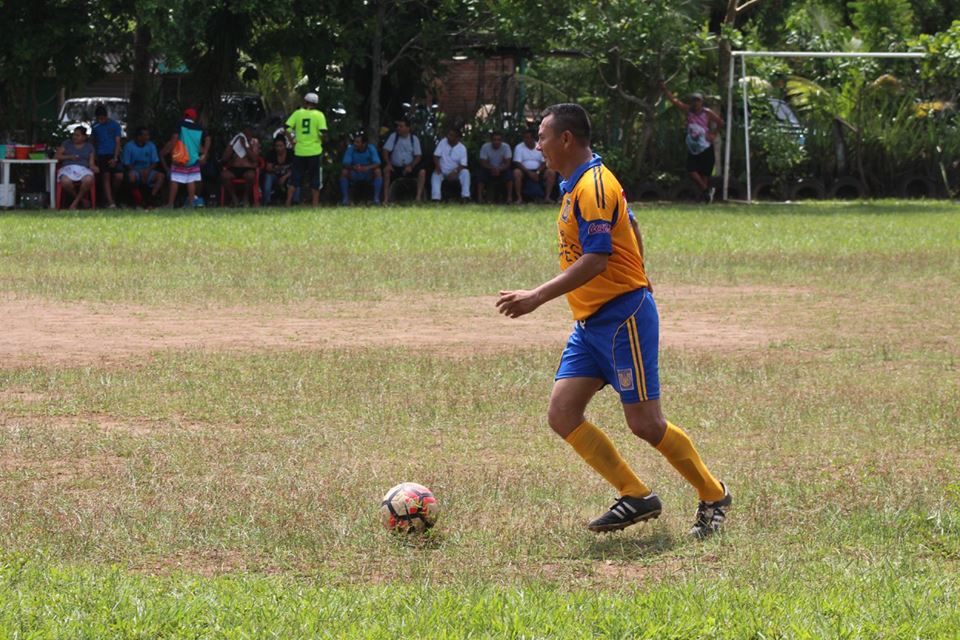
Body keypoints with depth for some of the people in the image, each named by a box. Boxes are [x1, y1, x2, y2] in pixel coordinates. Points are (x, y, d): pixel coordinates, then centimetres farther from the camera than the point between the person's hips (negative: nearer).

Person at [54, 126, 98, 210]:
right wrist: (69, 157, -5)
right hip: (68, 168, 0)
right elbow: (56, 156, 11)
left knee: (88, 180, -39)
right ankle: (80, 200, -13)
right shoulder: (67, 143, 19)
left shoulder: (89, 147, 19)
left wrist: (94, 168, -12)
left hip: (83, 169, 0)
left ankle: (75, 202, -18)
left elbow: (91, 163, 11)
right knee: (65, 181, -39)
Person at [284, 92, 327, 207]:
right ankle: (315, 203, 6)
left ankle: (288, 203, 4)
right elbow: (323, 132, -14)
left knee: (295, 179, 9)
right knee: (315, 180, 8)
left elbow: (287, 128, -7)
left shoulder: (297, 113, 1)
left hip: (299, 151, 2)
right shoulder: (319, 115, -4)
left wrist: (291, 141, 3)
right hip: (314, 151, -2)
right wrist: (323, 140, 5)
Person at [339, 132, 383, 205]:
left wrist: (367, 168, -44)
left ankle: (376, 198, -23)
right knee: (344, 172, -27)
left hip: (368, 175, 0)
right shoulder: (351, 149, -13)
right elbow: (346, 164, -21)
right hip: (354, 176, 0)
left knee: (378, 171, -29)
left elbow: (377, 164, -24)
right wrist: (353, 167, -44)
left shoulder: (371, 148, -13)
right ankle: (345, 198, -20)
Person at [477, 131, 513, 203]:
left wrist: (499, 169, -35)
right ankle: (479, 197, -27)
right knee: (481, 172, -30)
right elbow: (483, 163, -16)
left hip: (502, 169, 0)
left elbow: (507, 163, -17)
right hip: (489, 168, 0)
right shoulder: (485, 147, -14)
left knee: (509, 173, -30)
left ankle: (509, 197, -24)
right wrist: (492, 168, -34)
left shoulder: (506, 147, -14)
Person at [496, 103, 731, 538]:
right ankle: (636, 497, 5)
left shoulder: (593, 187, -17)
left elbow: (595, 261, -25)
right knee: (562, 415, -1)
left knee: (645, 424, -5)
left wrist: (537, 298, -28)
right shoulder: (576, 185, 13)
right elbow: (633, 235, 23)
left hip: (621, 317, -10)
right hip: (591, 323, 10)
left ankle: (713, 497, 13)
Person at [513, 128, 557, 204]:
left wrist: (537, 173, -17)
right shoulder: (519, 147, 1)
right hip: (525, 171, -2)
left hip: (538, 171, 2)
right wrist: (529, 172, -21)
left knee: (551, 172, -24)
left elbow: (544, 163, 2)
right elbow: (517, 163, -8)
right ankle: (519, 198, -29)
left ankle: (547, 197, -22)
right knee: (516, 172, -35)